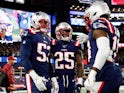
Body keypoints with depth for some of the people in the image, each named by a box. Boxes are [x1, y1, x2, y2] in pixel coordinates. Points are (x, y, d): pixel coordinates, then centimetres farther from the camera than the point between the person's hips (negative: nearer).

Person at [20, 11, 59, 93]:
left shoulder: (48, 39, 19)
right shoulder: (29, 35, -5)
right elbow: (24, 58, -14)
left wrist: (53, 78, 17)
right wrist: (35, 77, -22)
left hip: (47, 78, 8)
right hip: (34, 77, -8)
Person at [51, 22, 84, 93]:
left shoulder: (75, 45, 4)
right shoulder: (54, 45, 0)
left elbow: (79, 64, 5)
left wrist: (79, 80, 2)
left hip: (71, 78, 2)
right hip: (58, 78, -2)